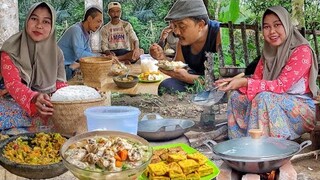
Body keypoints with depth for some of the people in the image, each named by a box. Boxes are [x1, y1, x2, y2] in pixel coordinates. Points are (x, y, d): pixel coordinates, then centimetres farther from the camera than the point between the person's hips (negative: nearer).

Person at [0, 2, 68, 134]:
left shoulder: (56, 53, 6)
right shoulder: (11, 50, -8)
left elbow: (59, 84, 7)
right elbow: (13, 84, -20)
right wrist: (34, 98, -42)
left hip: (47, 103, 6)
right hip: (13, 102, -5)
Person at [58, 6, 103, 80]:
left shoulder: (87, 33, 7)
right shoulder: (76, 30, -18)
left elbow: (88, 52, 8)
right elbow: (79, 54, -26)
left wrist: (104, 57, -5)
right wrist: (99, 56, -21)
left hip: (71, 64, 8)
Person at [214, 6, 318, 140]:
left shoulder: (302, 51, -16)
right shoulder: (268, 53, 7)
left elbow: (281, 85, -24)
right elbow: (256, 80, 3)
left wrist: (245, 82, -31)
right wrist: (236, 82, -19)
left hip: (303, 108, -7)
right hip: (277, 102, 7)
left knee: (264, 98, -32)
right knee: (237, 96, -9)